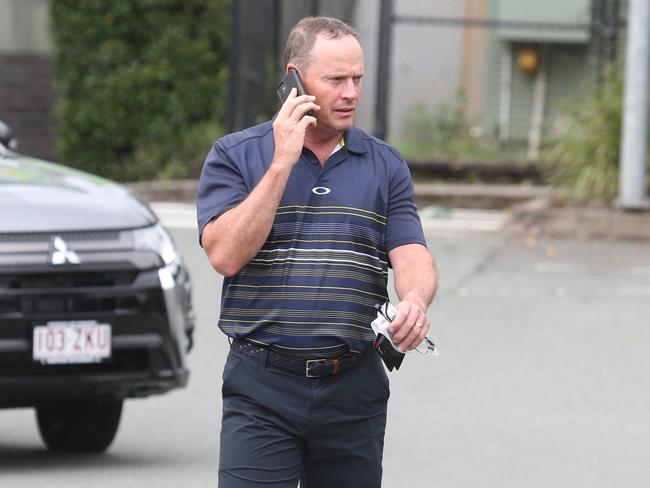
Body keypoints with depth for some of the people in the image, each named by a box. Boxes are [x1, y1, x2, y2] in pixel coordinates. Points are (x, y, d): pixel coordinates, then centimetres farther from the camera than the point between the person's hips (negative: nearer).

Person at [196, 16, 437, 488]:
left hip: (354, 393, 3)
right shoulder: (234, 156, 2)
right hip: (262, 387, -3)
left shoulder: (386, 166, 10)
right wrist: (283, 162, -13)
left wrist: (415, 299, -24)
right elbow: (226, 254, -11)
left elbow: (411, 255, 0)